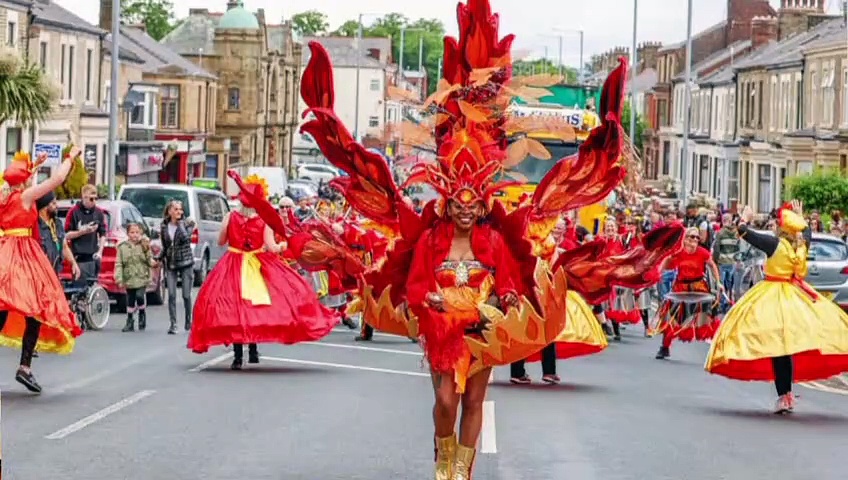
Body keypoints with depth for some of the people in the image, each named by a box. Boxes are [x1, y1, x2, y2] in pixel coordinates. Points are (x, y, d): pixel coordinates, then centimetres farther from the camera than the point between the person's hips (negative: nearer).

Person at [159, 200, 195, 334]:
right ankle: (173, 324, -4)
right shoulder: (164, 227, 6)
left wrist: (180, 223, -17)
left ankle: (188, 322, 19)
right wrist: (160, 258, 3)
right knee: (171, 295, -7)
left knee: (186, 295, 1)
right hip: (171, 264, 2)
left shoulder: (187, 223, -2)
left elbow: (185, 237, -22)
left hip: (186, 263, -2)